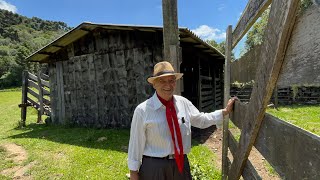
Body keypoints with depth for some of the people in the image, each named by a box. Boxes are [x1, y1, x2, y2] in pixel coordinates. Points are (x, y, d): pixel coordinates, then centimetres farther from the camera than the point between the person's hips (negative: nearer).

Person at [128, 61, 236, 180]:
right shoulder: (143, 110, -16)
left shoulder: (183, 103, -3)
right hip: (154, 167, -4)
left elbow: (201, 120, 12)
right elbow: (136, 144, -9)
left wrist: (225, 111, 11)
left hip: (181, 164, 4)